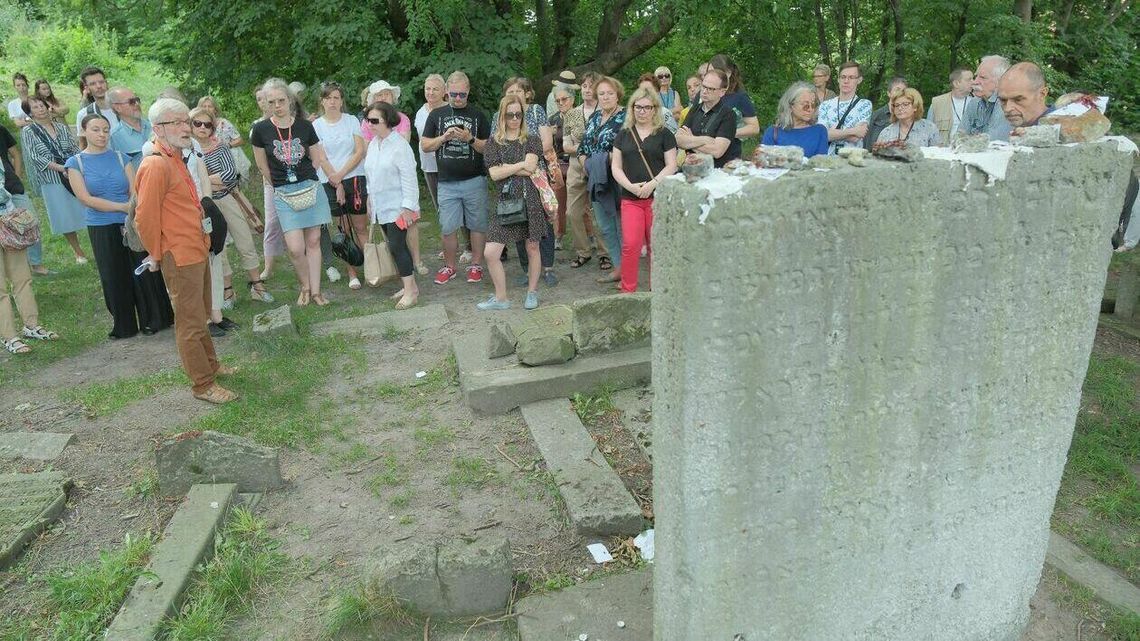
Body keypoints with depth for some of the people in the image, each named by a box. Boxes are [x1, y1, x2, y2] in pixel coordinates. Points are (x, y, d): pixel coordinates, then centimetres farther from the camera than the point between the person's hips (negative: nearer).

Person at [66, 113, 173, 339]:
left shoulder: (121, 158, 5)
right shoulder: (76, 163, 1)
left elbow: (135, 193, -3)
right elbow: (86, 199, -8)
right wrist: (123, 207, -14)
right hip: (101, 229, 0)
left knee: (144, 273, 1)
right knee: (113, 277, 7)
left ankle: (152, 320, 16)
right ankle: (123, 326, 19)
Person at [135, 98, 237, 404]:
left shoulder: (176, 159, 12)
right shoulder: (156, 165, -20)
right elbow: (146, 217, -20)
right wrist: (157, 255, -10)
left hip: (197, 250, 10)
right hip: (180, 257, -10)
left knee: (200, 315, 22)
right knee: (190, 323, 0)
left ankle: (209, 364, 38)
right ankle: (203, 385, 10)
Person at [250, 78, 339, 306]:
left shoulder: (305, 126, 1)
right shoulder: (261, 130, -3)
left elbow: (320, 159, 9)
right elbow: (262, 166, 8)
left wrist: (338, 182, 10)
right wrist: (279, 185, 13)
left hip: (311, 187, 1)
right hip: (283, 194, -1)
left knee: (313, 242, 3)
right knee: (295, 248, -9)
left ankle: (315, 290, 13)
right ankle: (305, 287, 15)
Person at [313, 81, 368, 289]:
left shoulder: (352, 120, 4)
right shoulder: (316, 125, 4)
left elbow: (360, 151, -3)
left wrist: (341, 174, -12)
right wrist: (336, 184, -10)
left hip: (355, 178, 0)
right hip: (329, 182, 0)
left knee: (361, 227, 0)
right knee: (343, 229, 4)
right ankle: (352, 272, 11)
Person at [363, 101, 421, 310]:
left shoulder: (399, 145, -15)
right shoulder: (373, 144, 9)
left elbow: (409, 179, -16)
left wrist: (408, 207, -19)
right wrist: (370, 201, 18)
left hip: (398, 207, -8)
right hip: (381, 207, 8)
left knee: (397, 246, -10)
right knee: (396, 246, 11)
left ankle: (410, 290, -1)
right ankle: (410, 285, 21)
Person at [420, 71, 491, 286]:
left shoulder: (478, 115, 7)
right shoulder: (437, 114, 10)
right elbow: (424, 145, 8)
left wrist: (470, 139, -14)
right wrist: (444, 137, -9)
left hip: (474, 181, -1)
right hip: (447, 182, 1)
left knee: (477, 225, 4)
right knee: (447, 228, 3)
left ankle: (476, 265, 16)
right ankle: (449, 266, 17)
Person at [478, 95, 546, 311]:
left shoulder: (532, 141, 6)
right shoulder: (493, 143, 7)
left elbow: (531, 169, -10)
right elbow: (494, 174, -6)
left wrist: (506, 167, -7)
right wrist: (521, 165, -7)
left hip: (530, 200, 0)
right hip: (505, 201, 1)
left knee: (532, 247, 9)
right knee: (491, 253, -6)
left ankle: (532, 292, 27)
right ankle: (500, 298, 10)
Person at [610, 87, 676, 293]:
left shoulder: (664, 134, 6)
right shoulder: (624, 135, 14)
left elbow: (671, 166, 1)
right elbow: (616, 166, 9)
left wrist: (652, 184, -13)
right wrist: (631, 186, -7)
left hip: (658, 197, -1)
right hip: (630, 199, 2)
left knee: (656, 246, 1)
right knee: (630, 245, -9)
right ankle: (627, 290, 1)